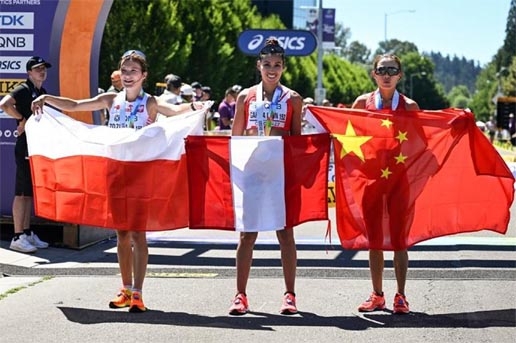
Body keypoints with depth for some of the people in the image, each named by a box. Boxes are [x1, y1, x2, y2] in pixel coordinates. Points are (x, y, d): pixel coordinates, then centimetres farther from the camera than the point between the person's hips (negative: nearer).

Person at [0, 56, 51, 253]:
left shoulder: (42, 93, 15)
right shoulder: (23, 90, -10)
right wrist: (22, 118, -16)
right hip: (25, 147, -8)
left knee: (31, 192, 12)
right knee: (21, 193, -6)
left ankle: (27, 233, 18)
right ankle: (17, 237, -4)